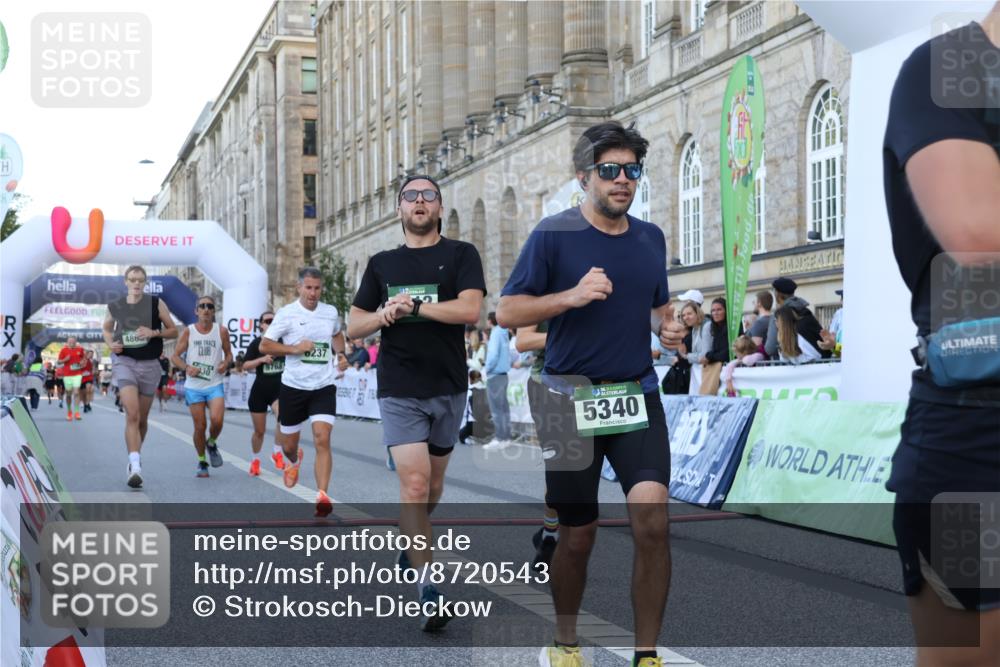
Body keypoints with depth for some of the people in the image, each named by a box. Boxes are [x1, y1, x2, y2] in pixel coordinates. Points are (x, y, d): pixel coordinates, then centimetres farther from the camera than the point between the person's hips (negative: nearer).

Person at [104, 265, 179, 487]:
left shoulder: (156, 304, 0)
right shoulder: (115, 307, 4)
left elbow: (173, 331, 5)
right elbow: (107, 328, 22)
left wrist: (154, 332, -14)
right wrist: (110, 343, 1)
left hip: (149, 365, 1)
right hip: (124, 362, -1)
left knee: (142, 419, 12)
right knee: (132, 414, -19)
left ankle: (135, 457, 35)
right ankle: (135, 466, -24)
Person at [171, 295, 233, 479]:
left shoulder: (221, 331, 0)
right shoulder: (188, 331, -1)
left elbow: (228, 353, 12)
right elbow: (175, 356, 2)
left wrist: (226, 364, -10)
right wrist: (186, 367, -17)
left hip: (215, 384, 0)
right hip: (194, 386, 0)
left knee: (217, 420, -19)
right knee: (199, 426, 2)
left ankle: (212, 444, 14)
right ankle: (202, 463, 20)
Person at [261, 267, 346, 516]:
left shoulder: (331, 313, 4)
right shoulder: (286, 313, -7)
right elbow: (264, 346, -6)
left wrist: (341, 353, 6)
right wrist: (295, 349, -17)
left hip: (324, 387, 1)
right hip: (293, 387, -1)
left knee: (322, 440, -16)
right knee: (288, 444, 14)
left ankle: (322, 496, -19)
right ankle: (293, 460, 51)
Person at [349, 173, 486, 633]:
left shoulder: (461, 255, 3)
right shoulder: (381, 264, 10)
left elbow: (470, 310, -13)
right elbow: (354, 326, 9)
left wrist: (411, 306, -12)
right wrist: (385, 313, -11)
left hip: (449, 388, 1)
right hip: (400, 391, 0)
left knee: (433, 483, 14)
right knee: (414, 482, -13)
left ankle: (411, 540, 43)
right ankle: (427, 590, -12)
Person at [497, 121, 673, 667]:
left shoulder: (650, 238, 10)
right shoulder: (554, 234, -5)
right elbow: (506, 312, -6)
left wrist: (668, 327, 0)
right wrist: (571, 296, -20)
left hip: (638, 397, 3)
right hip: (571, 401, -3)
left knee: (653, 522, -14)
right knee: (578, 536, 7)